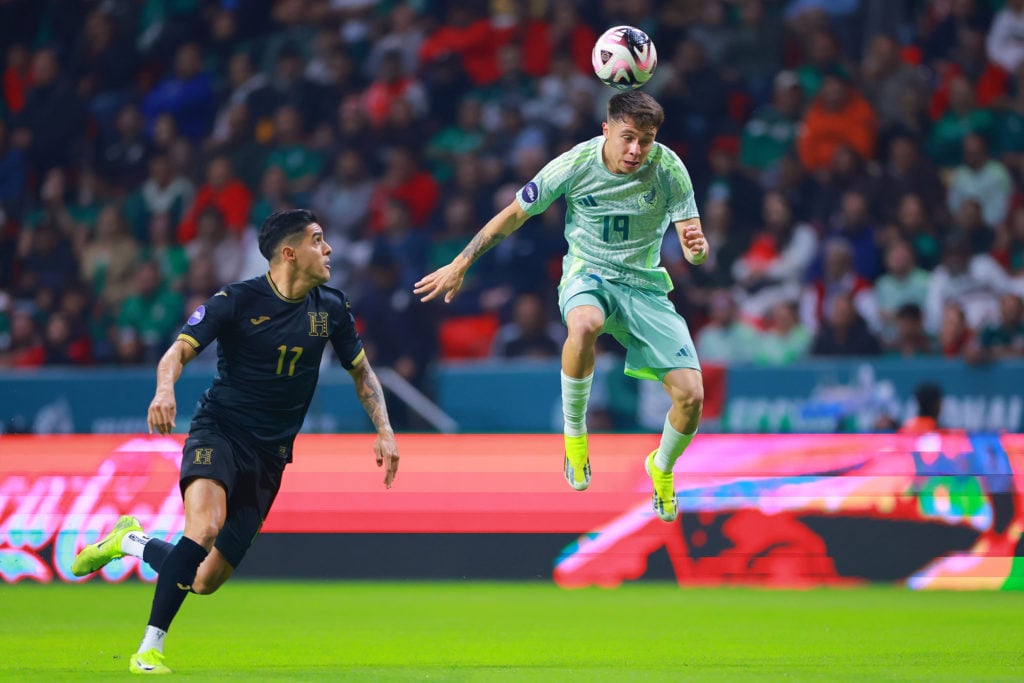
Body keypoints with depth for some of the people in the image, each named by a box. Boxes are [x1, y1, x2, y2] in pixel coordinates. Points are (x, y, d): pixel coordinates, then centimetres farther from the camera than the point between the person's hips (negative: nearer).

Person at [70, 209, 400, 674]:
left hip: (270, 455, 4)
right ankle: (150, 649, -25)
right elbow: (180, 350, -15)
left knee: (206, 581, -1)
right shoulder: (237, 301, -10)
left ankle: (130, 540, 29)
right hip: (218, 431, -4)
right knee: (205, 527, -34)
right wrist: (165, 388, -37)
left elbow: (361, 370, 16)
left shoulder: (330, 308, 3)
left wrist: (384, 431, 4)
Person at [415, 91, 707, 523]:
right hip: (587, 275, -2)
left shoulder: (668, 168, -12)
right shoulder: (575, 165, -14)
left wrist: (696, 248, -37)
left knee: (690, 395, -13)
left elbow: (693, 243, -11)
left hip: (645, 286, 2)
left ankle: (662, 468, 22)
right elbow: (514, 215, 0)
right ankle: (574, 432, -19)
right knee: (585, 325, -42)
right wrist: (459, 265, 3)